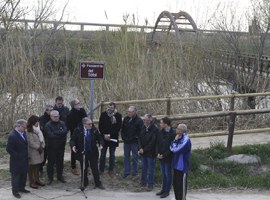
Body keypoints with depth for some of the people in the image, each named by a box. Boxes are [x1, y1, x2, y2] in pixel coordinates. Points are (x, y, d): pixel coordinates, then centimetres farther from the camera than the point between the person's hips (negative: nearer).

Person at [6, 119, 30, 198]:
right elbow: (9, 149, -22)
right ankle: (15, 191, 19)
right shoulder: (12, 136, -22)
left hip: (24, 159, 8)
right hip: (17, 161, -8)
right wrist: (18, 156, -19)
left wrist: (26, 155, 9)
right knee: (16, 176, 6)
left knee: (24, 174, 18)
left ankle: (21, 188, 34)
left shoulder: (23, 133, 2)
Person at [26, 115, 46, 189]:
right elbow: (31, 142, -18)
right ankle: (31, 182, 10)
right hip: (32, 152, -8)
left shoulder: (38, 129, 12)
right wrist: (38, 148, -12)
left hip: (39, 151, 8)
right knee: (32, 167, 1)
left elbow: (42, 138, 10)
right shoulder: (28, 131, -15)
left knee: (37, 166, 15)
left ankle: (37, 180, 27)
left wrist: (42, 147, -5)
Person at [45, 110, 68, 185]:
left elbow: (65, 131, -13)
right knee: (51, 162, 4)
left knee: (60, 162, 13)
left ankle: (60, 176, 26)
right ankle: (50, 178, 14)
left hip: (61, 146, 3)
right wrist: (60, 134, -13)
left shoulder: (62, 123, 4)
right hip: (52, 147, -3)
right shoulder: (48, 125, -8)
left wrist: (55, 132, -18)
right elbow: (51, 135, -19)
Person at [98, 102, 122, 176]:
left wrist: (110, 135, -13)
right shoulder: (103, 114, -1)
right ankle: (101, 169, 17)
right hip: (104, 137, 1)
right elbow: (100, 126, 0)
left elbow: (118, 127, -7)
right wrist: (104, 134, -11)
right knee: (103, 154, 7)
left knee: (112, 155, 8)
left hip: (113, 138, -1)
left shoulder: (118, 115, -5)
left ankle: (111, 170, 18)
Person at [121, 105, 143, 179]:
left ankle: (135, 173, 16)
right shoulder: (126, 118, 1)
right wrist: (123, 138, 1)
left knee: (135, 157, 5)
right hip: (126, 142, 5)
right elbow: (122, 129, 11)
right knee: (126, 156, 11)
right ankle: (126, 172, 23)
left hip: (134, 142, -5)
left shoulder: (139, 121, -14)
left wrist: (133, 138, -13)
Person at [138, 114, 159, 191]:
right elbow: (140, 138, 6)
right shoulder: (143, 127, 3)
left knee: (151, 169, 5)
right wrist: (140, 148, -7)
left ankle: (150, 184, 14)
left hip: (150, 153, -6)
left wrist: (144, 149, -16)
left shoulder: (155, 130, -17)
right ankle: (143, 182, 30)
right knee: (144, 167, 17)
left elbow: (152, 142, -19)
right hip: (143, 152, 6)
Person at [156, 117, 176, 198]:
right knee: (163, 174, 17)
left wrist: (164, 155, -17)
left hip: (168, 158, -6)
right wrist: (158, 153, -5)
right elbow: (157, 143, 8)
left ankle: (167, 191, 17)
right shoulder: (161, 132, 2)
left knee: (168, 174, 6)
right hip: (161, 157, 6)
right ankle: (163, 189, 29)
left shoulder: (173, 134, -17)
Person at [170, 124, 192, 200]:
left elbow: (176, 150, -21)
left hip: (182, 165, -9)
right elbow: (171, 147, 6)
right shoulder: (179, 138, 7)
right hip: (176, 164, 9)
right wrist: (175, 141, -10)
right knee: (175, 182, 18)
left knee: (182, 184, 2)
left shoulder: (186, 140, -21)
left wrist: (175, 141, -6)